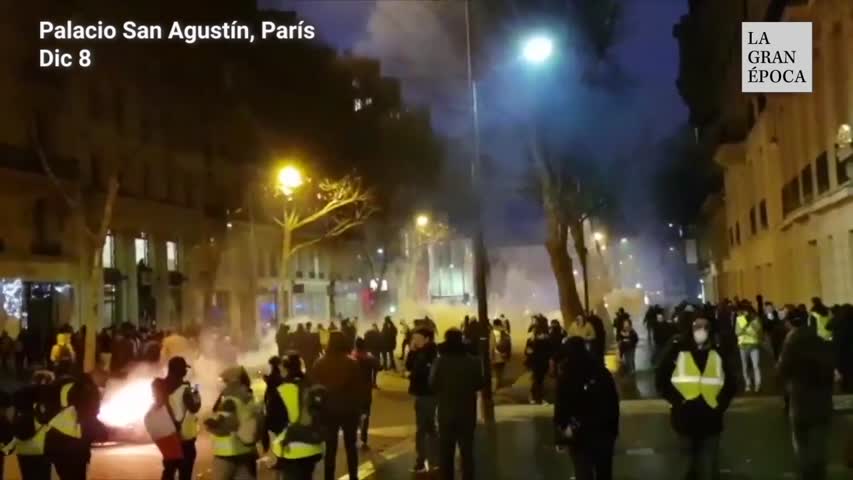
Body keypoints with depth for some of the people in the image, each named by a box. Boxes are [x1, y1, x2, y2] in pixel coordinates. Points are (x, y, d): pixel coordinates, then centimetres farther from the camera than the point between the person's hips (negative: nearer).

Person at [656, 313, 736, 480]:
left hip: (711, 419, 2)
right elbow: (661, 379, -2)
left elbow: (731, 382, 13)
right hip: (686, 418, -1)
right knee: (688, 467, 14)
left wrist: (721, 403, 1)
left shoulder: (718, 353, 5)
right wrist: (677, 400, -10)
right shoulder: (677, 350, -4)